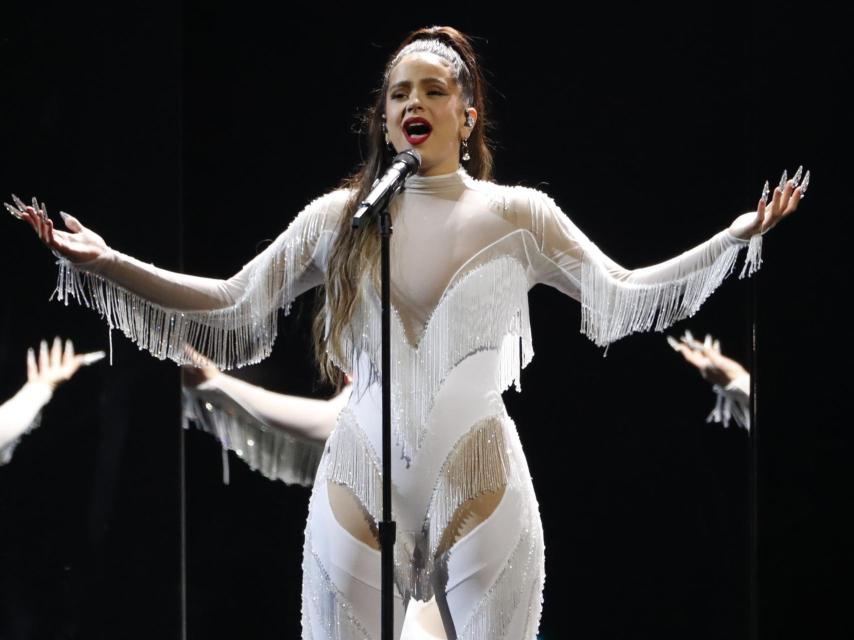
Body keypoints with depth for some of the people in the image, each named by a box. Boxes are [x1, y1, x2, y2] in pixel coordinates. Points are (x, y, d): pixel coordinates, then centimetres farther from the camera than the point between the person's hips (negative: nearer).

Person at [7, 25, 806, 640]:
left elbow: (622, 295, 5)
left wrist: (739, 235, -3)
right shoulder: (341, 217, 5)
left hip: (479, 487, 0)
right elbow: (231, 303, 5)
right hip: (361, 486, 1)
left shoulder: (517, 214, 4)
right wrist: (102, 261, -3)